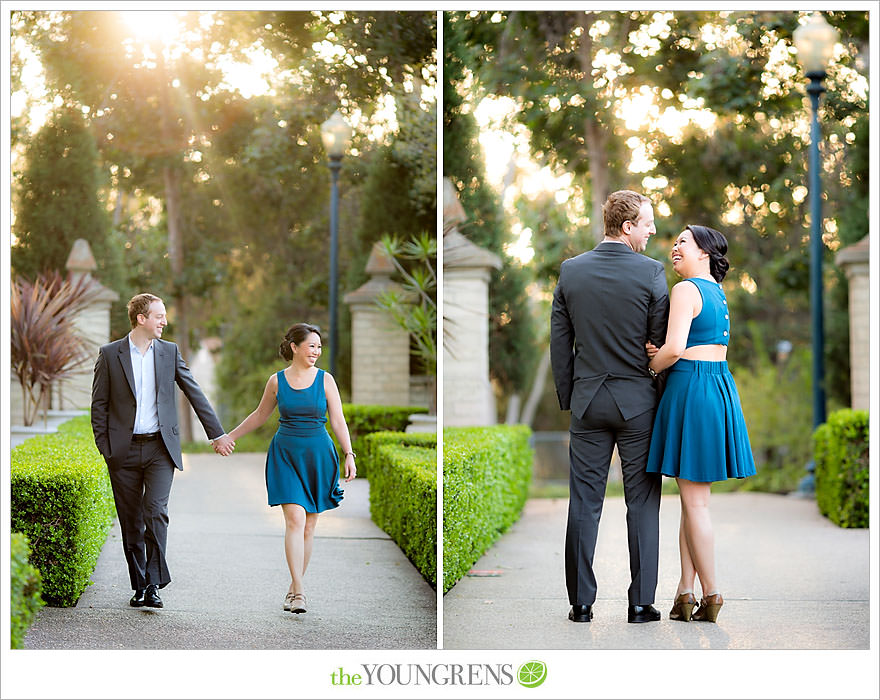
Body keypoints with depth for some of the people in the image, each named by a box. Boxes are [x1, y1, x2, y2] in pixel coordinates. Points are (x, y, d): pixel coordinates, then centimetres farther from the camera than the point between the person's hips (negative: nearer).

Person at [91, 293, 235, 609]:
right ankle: (139, 586, 15)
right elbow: (99, 404, 5)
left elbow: (195, 394, 11)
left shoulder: (170, 352, 7)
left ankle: (154, 584, -12)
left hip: (160, 447, 0)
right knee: (131, 521, 5)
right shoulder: (110, 354, 2)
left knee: (155, 512, -15)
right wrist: (104, 447, -1)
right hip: (124, 450, 0)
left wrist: (217, 433, 10)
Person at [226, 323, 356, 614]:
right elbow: (259, 415, 16)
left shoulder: (325, 379, 1)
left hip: (318, 456, 1)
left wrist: (349, 454, -8)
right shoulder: (277, 381, 2)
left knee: (309, 526, 5)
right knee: (295, 519, -14)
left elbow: (338, 420, 2)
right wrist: (229, 437, 20)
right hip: (286, 455, -1)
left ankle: (295, 587, 18)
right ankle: (298, 591, -16)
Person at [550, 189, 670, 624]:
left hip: (587, 399, 3)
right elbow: (662, 342, -4)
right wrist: (666, 400, 11)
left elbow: (559, 343, 4)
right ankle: (640, 604, 6)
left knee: (584, 502, 6)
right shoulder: (650, 272, -9)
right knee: (642, 503, 5)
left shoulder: (571, 271, 1)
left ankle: (581, 603, 9)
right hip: (637, 400, -2)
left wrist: (567, 400, 12)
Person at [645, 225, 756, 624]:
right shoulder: (719, 293, 17)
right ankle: (686, 591, 11)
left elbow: (675, 348, -21)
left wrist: (649, 367, -2)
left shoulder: (686, 290, -11)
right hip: (721, 387, 9)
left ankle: (711, 594, 1)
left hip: (691, 391, -9)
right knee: (692, 497, 11)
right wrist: (659, 355, 1)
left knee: (694, 500, -3)